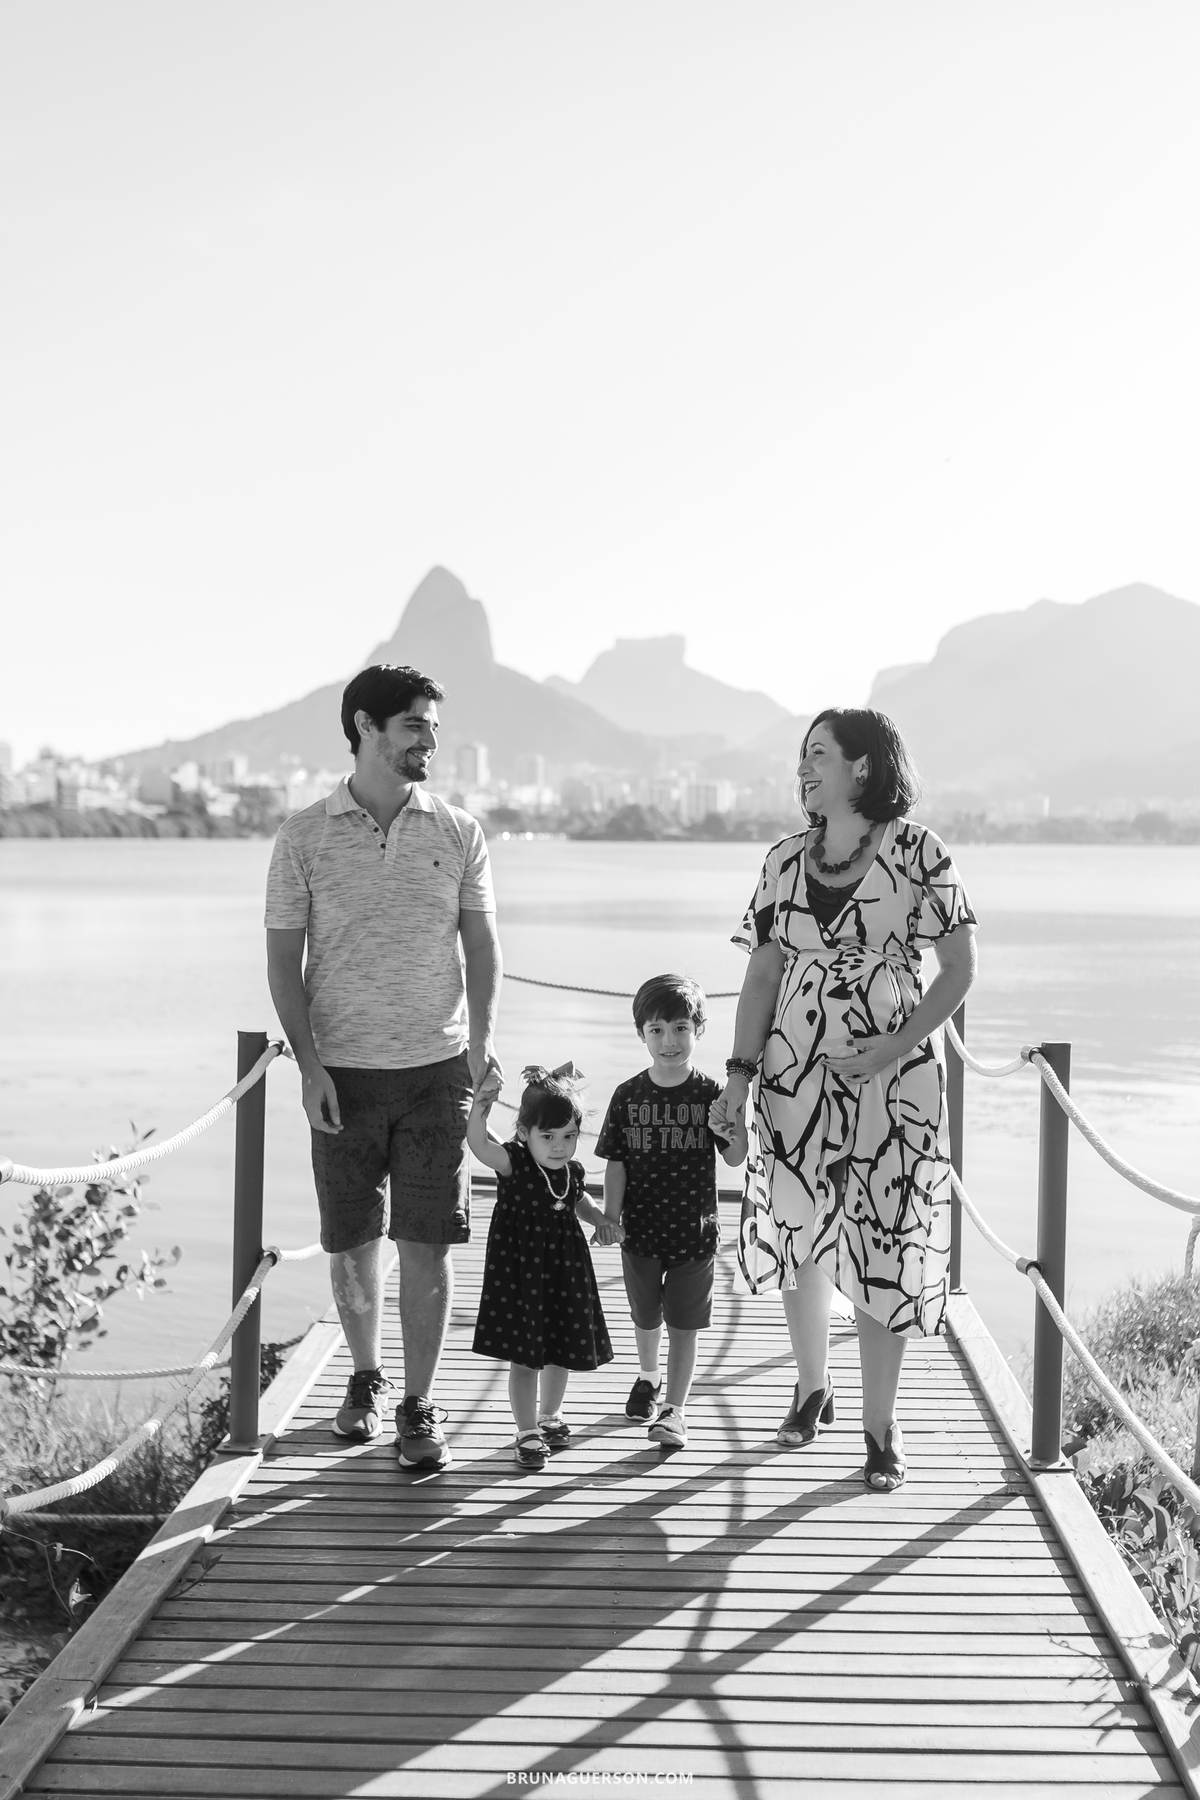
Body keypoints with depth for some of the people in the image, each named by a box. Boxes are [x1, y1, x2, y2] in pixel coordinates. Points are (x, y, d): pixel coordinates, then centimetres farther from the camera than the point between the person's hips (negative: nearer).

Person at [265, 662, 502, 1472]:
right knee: (352, 1242, 9)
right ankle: (366, 1376, 30)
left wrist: (482, 1038, -6)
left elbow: (481, 945, 7)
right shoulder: (305, 837, 0)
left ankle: (419, 1407, 8)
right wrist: (308, 1063, -7)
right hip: (341, 1071, 0)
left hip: (437, 1068, 0)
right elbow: (284, 958, 2)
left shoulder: (458, 833, 3)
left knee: (427, 1243, -3)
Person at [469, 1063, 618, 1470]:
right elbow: (479, 1144, -37)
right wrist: (480, 1106, -52)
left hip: (565, 1272, 5)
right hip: (519, 1273, -5)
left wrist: (601, 1221, 4)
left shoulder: (573, 1171, -2)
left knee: (561, 1351, 17)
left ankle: (550, 1415, 41)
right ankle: (528, 1433, 13)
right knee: (525, 1357, -1)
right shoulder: (513, 1164, -18)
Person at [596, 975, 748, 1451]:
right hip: (641, 1230, 2)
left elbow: (735, 1158, -7)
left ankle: (674, 1409, 6)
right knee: (645, 1316, 19)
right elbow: (616, 1162, 0)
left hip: (694, 1230, -2)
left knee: (684, 1322, 1)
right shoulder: (629, 1096, -4)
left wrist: (737, 1132, -27)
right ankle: (648, 1377, 44)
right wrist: (610, 1217, -7)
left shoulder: (710, 1094, -8)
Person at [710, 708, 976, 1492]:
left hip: (891, 1076, -4)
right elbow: (764, 973, 6)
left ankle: (881, 1424, 12)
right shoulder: (787, 861, 5)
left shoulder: (917, 854, -7)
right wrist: (740, 1072, -3)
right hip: (796, 1072, 4)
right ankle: (812, 1387, 32)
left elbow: (959, 969, -6)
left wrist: (893, 1050, -16)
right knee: (796, 1234, 10)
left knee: (885, 1245, -1)